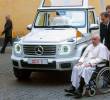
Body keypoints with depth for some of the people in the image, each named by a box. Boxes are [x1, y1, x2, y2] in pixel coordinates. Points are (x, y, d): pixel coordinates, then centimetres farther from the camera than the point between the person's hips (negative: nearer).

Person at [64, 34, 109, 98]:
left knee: (85, 70, -35)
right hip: (85, 63, 7)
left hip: (95, 65, -7)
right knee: (76, 68, -19)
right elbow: (84, 55, 24)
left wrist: (90, 63, -20)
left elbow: (100, 59, -12)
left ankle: (80, 90, -36)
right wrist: (80, 61, 3)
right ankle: (73, 87, -26)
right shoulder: (90, 46, 24)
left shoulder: (102, 47, 0)